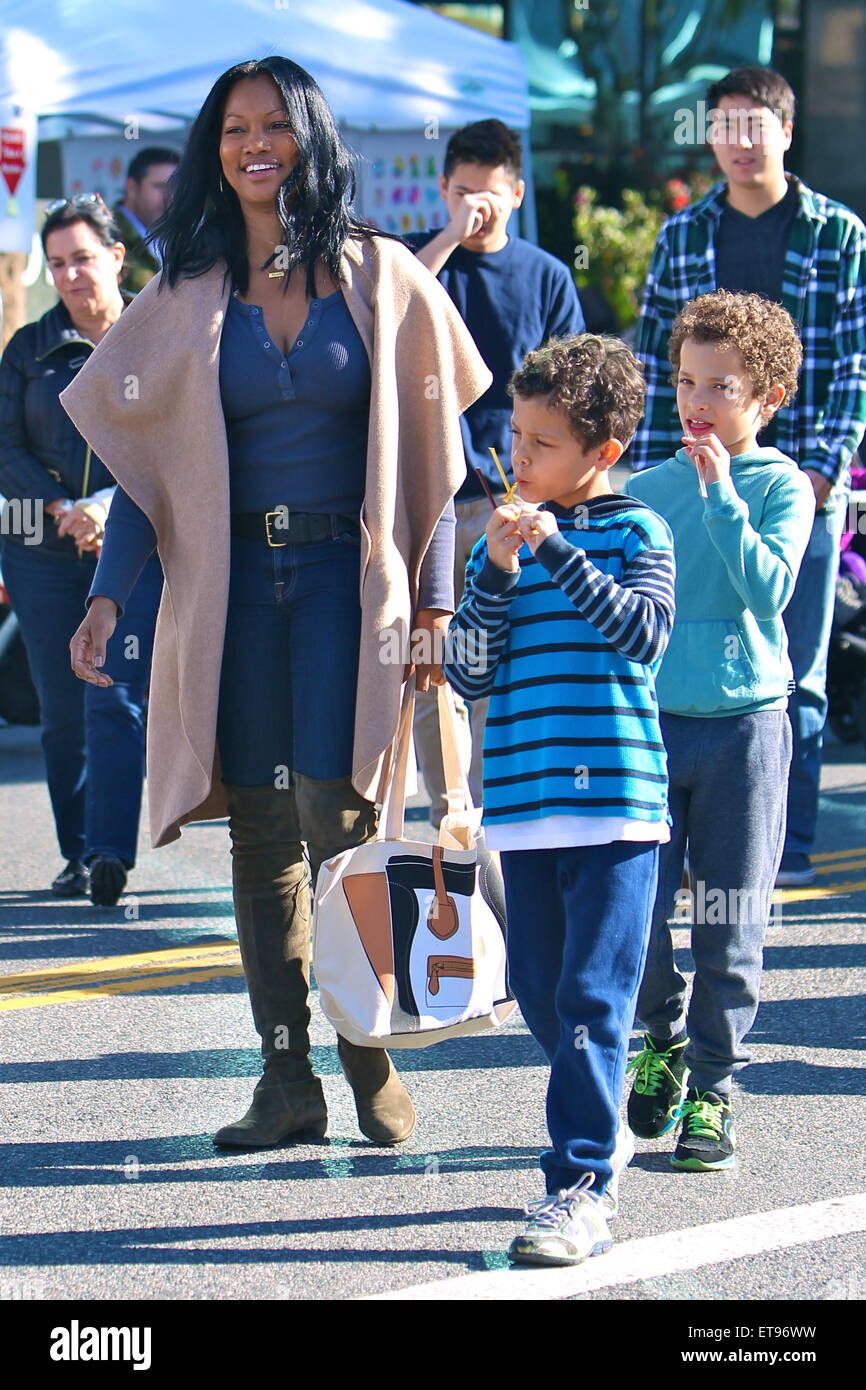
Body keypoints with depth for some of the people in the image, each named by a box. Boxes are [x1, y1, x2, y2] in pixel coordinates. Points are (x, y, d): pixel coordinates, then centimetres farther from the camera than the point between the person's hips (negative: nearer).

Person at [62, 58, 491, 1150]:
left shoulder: (379, 277, 4)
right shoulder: (190, 294, 9)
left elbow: (426, 446, 4)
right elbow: (146, 457, 9)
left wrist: (434, 597, -1)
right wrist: (108, 596, -2)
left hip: (347, 573, -2)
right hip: (233, 579, 3)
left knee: (335, 813, -12)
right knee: (259, 830, 2)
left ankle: (371, 1053, 2)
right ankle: (286, 1078, 5)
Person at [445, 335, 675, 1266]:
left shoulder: (635, 532, 0)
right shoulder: (502, 543, 11)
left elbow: (645, 633, -17)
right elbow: (470, 676, 4)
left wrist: (556, 549, -20)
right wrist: (498, 575, -9)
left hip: (615, 801, -5)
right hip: (523, 802, 5)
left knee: (593, 995, -10)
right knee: (538, 989, 11)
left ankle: (583, 1187, -10)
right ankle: (601, 1134, 30)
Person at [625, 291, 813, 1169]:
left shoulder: (781, 487, -2)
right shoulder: (647, 489, 8)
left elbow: (769, 589, -17)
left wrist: (720, 496, -20)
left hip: (744, 726, -2)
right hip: (649, 724, 3)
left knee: (729, 927, 2)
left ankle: (710, 1087, 13)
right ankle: (661, 1037, 25)